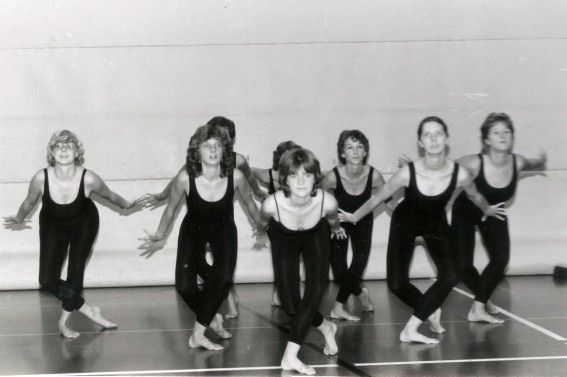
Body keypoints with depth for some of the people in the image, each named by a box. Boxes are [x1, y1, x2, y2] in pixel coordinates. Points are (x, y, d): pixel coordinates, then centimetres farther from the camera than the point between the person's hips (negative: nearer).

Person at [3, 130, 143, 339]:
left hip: (84, 224, -1)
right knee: (47, 280, -8)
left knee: (75, 273, -6)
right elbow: (29, 202, -8)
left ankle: (64, 320, 18)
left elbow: (109, 195, -10)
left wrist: (126, 205, 7)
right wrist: (18, 219, 9)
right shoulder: (41, 178, -31)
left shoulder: (88, 179, -33)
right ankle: (89, 310, 10)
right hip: (53, 226, 1)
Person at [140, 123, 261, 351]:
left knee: (223, 278, -24)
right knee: (184, 285, -16)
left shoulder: (235, 176, -26)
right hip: (193, 230, 0)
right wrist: (159, 236, 0)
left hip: (223, 230, 0)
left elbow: (248, 203, -3)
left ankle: (198, 334, -8)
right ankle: (212, 318, 16)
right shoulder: (185, 178, -28)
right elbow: (171, 208, -7)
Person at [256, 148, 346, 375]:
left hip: (316, 237, 0)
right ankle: (326, 327, 27)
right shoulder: (272, 204, -39)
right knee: (289, 302, -4)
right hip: (284, 240, 0)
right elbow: (262, 224, -12)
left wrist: (336, 228, 12)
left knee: (315, 290, -18)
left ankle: (290, 356, -11)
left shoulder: (327, 201, -37)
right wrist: (260, 233, 10)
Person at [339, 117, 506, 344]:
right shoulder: (407, 173, -33)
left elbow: (475, 196, -3)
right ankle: (431, 311, 20)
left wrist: (488, 210, 16)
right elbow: (378, 197, -14)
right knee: (396, 284, -10)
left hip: (436, 223, 1)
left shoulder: (459, 174, -28)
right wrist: (354, 217, -2)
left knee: (449, 277, -20)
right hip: (405, 222, -1)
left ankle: (411, 328, -6)